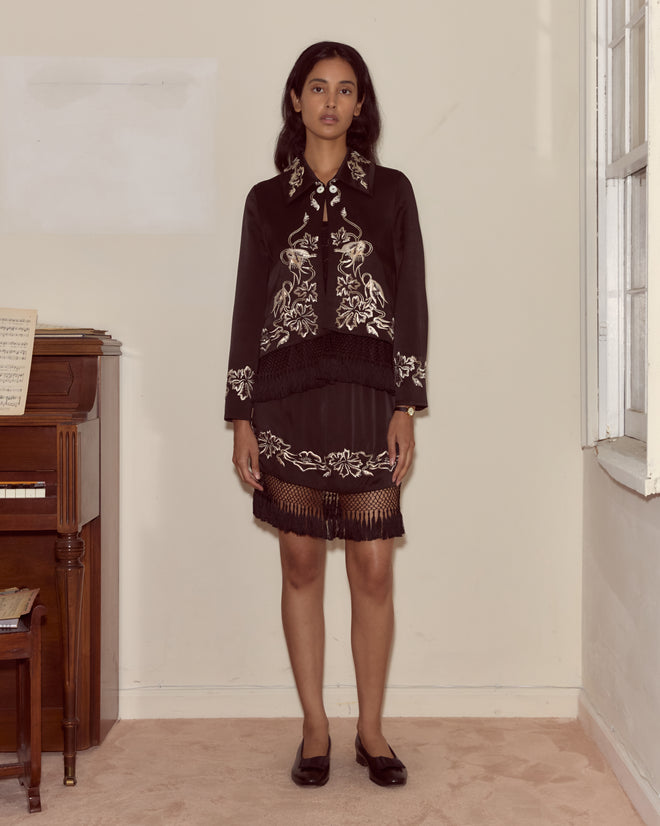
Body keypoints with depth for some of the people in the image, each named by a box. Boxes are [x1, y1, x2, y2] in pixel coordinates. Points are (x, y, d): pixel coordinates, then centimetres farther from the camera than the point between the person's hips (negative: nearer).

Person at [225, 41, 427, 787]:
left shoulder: (390, 191, 7)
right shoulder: (267, 200, 9)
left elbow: (411, 303, 3)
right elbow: (248, 309, 7)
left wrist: (406, 407, -5)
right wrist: (242, 419, 1)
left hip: (367, 393, -1)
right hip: (289, 395, 1)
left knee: (373, 567, 1)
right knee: (301, 563, 6)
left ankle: (371, 729, 16)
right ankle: (315, 728, 18)